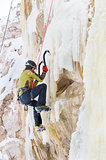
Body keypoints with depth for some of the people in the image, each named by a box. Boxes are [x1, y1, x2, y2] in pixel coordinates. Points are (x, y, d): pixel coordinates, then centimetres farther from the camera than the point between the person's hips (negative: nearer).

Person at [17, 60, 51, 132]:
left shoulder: (22, 75, 33)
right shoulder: (29, 71, 6)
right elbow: (41, 79, 5)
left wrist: (37, 81, 44)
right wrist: (45, 71, 20)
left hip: (22, 99, 9)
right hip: (27, 95, -9)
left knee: (36, 104, 33)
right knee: (43, 86, -7)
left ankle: (38, 125, 27)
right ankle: (41, 105, -13)